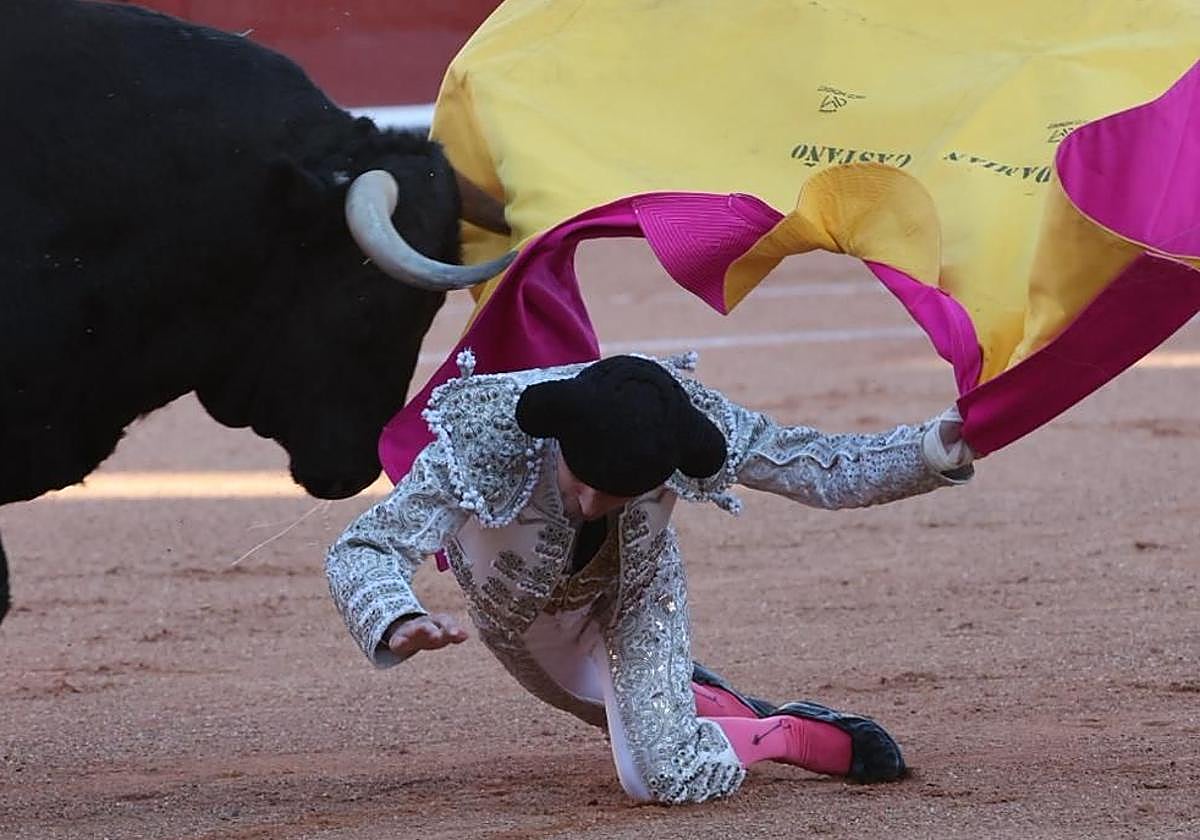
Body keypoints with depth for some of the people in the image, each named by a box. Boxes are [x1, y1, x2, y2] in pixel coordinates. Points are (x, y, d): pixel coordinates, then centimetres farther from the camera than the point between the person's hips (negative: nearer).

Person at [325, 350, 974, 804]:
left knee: (666, 775, -13)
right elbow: (359, 551, -46)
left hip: (632, 588, -1)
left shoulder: (687, 420, -40)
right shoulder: (483, 438, -47)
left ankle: (791, 734, 14)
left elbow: (825, 471, -28)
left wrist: (936, 451, -44)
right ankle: (707, 701, 57)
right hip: (515, 601, 1)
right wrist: (398, 624, -68)